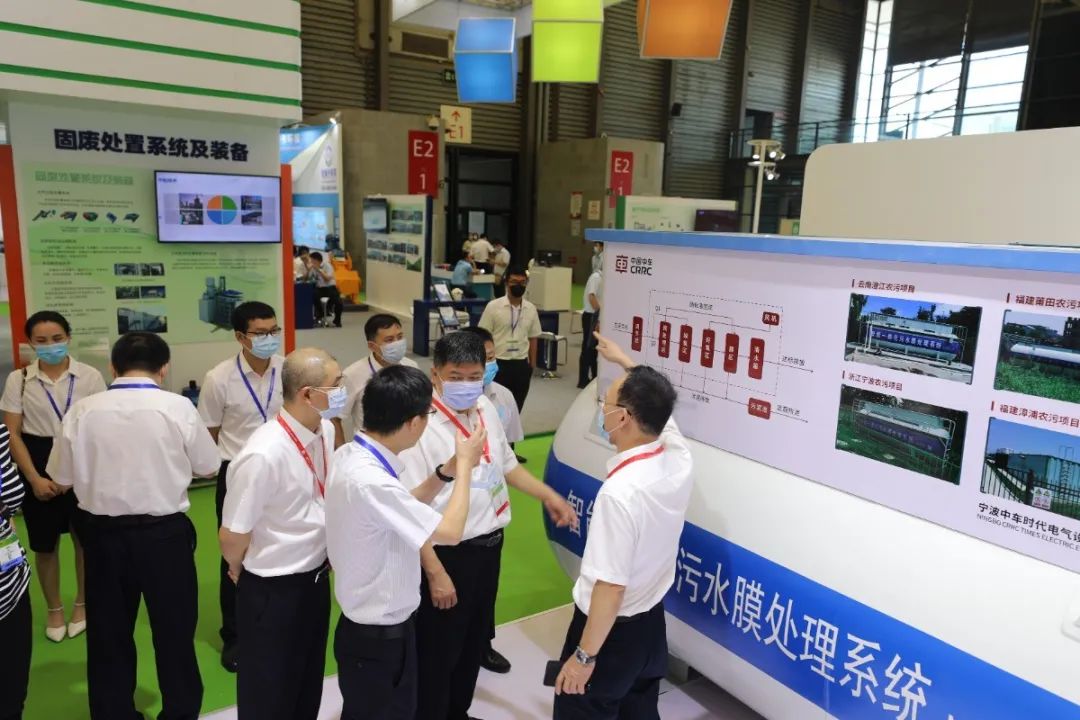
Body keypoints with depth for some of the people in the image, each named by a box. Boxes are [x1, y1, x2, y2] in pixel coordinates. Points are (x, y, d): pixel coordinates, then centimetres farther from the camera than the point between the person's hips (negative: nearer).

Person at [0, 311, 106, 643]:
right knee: (45, 545, 11)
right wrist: (35, 478, -9)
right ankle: (54, 610, 32)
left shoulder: (90, 376, -6)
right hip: (38, 465, 1)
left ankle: (82, 604, 31)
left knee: (85, 539, 9)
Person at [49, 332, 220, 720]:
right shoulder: (178, 407, -13)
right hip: (165, 533, -2)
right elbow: (208, 467, -3)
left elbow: (62, 478, 2)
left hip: (102, 533, 2)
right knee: (174, 631, 16)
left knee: (108, 634, 19)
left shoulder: (82, 411, -7)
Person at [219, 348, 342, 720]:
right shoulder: (265, 454, -29)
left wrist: (321, 558, 13)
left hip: (316, 578, 6)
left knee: (309, 682, 24)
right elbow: (232, 538, -19)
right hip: (273, 590, -6)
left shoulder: (326, 431, -7)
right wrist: (249, 573, 0)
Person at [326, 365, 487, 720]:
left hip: (383, 623, 8)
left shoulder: (352, 455, -4)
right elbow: (450, 531, -26)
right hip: (376, 635, -8)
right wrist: (464, 465, -14)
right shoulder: (369, 480, -34)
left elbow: (404, 509, 9)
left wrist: (445, 471, -1)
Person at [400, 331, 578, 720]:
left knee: (474, 643, 25)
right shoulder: (421, 426, -23)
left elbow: (506, 464, 18)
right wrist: (435, 573, -21)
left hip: (488, 547, 8)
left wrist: (549, 495, 14)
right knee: (437, 655, 9)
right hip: (447, 554, -8)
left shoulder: (487, 410, 1)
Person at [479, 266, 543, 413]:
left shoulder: (531, 309, 4)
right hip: (498, 364, -3)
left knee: (516, 408, 11)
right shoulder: (493, 307, -7)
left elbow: (532, 338, 10)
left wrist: (532, 366, 9)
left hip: (521, 365, 3)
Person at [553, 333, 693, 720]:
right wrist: (624, 361, 23)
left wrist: (584, 656, -16)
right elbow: (657, 405, 11)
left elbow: (611, 586, -28)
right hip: (651, 621, 7)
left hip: (611, 630, -7)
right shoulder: (678, 456, -11)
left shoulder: (621, 492, -33)